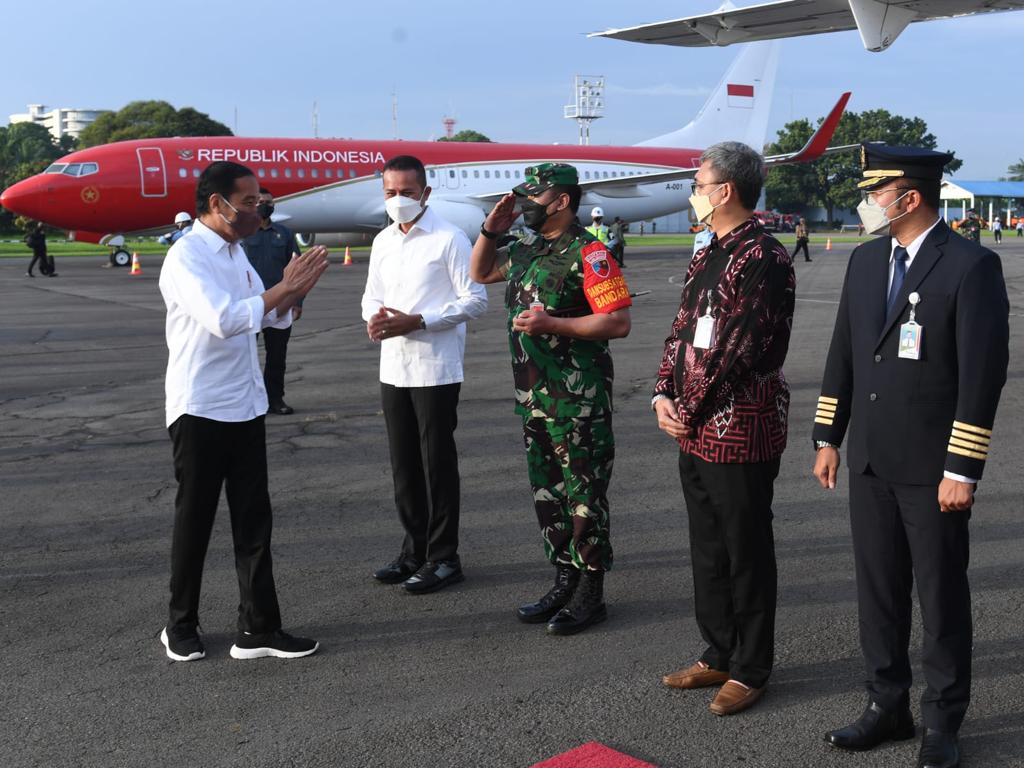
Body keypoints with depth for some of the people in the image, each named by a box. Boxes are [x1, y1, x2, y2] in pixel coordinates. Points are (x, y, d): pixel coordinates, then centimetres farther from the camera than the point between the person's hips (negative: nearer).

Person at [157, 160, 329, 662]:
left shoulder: (235, 253, 13)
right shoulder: (187, 256, -14)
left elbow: (274, 318, 17)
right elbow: (223, 319, -29)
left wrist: (295, 289, -3)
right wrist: (285, 287, -23)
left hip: (245, 408, 8)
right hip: (200, 410, -8)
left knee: (254, 521, 7)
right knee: (194, 521, 5)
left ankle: (258, 628, 13)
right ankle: (181, 625, 21)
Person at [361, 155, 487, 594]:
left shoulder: (449, 239, -9)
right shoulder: (383, 242, 13)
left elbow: (475, 299, -12)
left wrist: (417, 321, -19)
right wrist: (374, 317, -4)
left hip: (435, 368, -7)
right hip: (393, 368, 7)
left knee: (438, 464, 1)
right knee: (404, 464, 13)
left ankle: (443, 558, 11)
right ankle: (415, 549, 26)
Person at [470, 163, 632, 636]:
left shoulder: (587, 252, -13)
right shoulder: (525, 251, 13)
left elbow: (619, 322, -19)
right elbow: (480, 273, 29)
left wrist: (552, 323, -21)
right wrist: (491, 229, 12)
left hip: (579, 400, -9)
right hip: (533, 397, 9)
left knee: (584, 496, 0)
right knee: (547, 494, 14)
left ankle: (590, 595, 10)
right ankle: (565, 582, 26)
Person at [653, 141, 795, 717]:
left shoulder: (765, 259, -15)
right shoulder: (707, 258, 14)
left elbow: (739, 351, -19)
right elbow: (682, 332, 15)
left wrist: (690, 412, -13)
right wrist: (664, 395, 0)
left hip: (741, 432, -9)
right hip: (695, 432, 9)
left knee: (747, 553, 4)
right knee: (708, 548, 17)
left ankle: (750, 669, 18)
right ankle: (720, 654, 32)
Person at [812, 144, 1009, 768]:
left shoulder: (972, 266, -12)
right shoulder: (865, 260, 9)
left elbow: (983, 374, -14)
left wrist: (962, 470, -16)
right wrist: (828, 438, 12)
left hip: (932, 469, -6)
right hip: (871, 461, 6)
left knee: (942, 597, 6)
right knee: (878, 589, 14)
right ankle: (888, 705, 28)